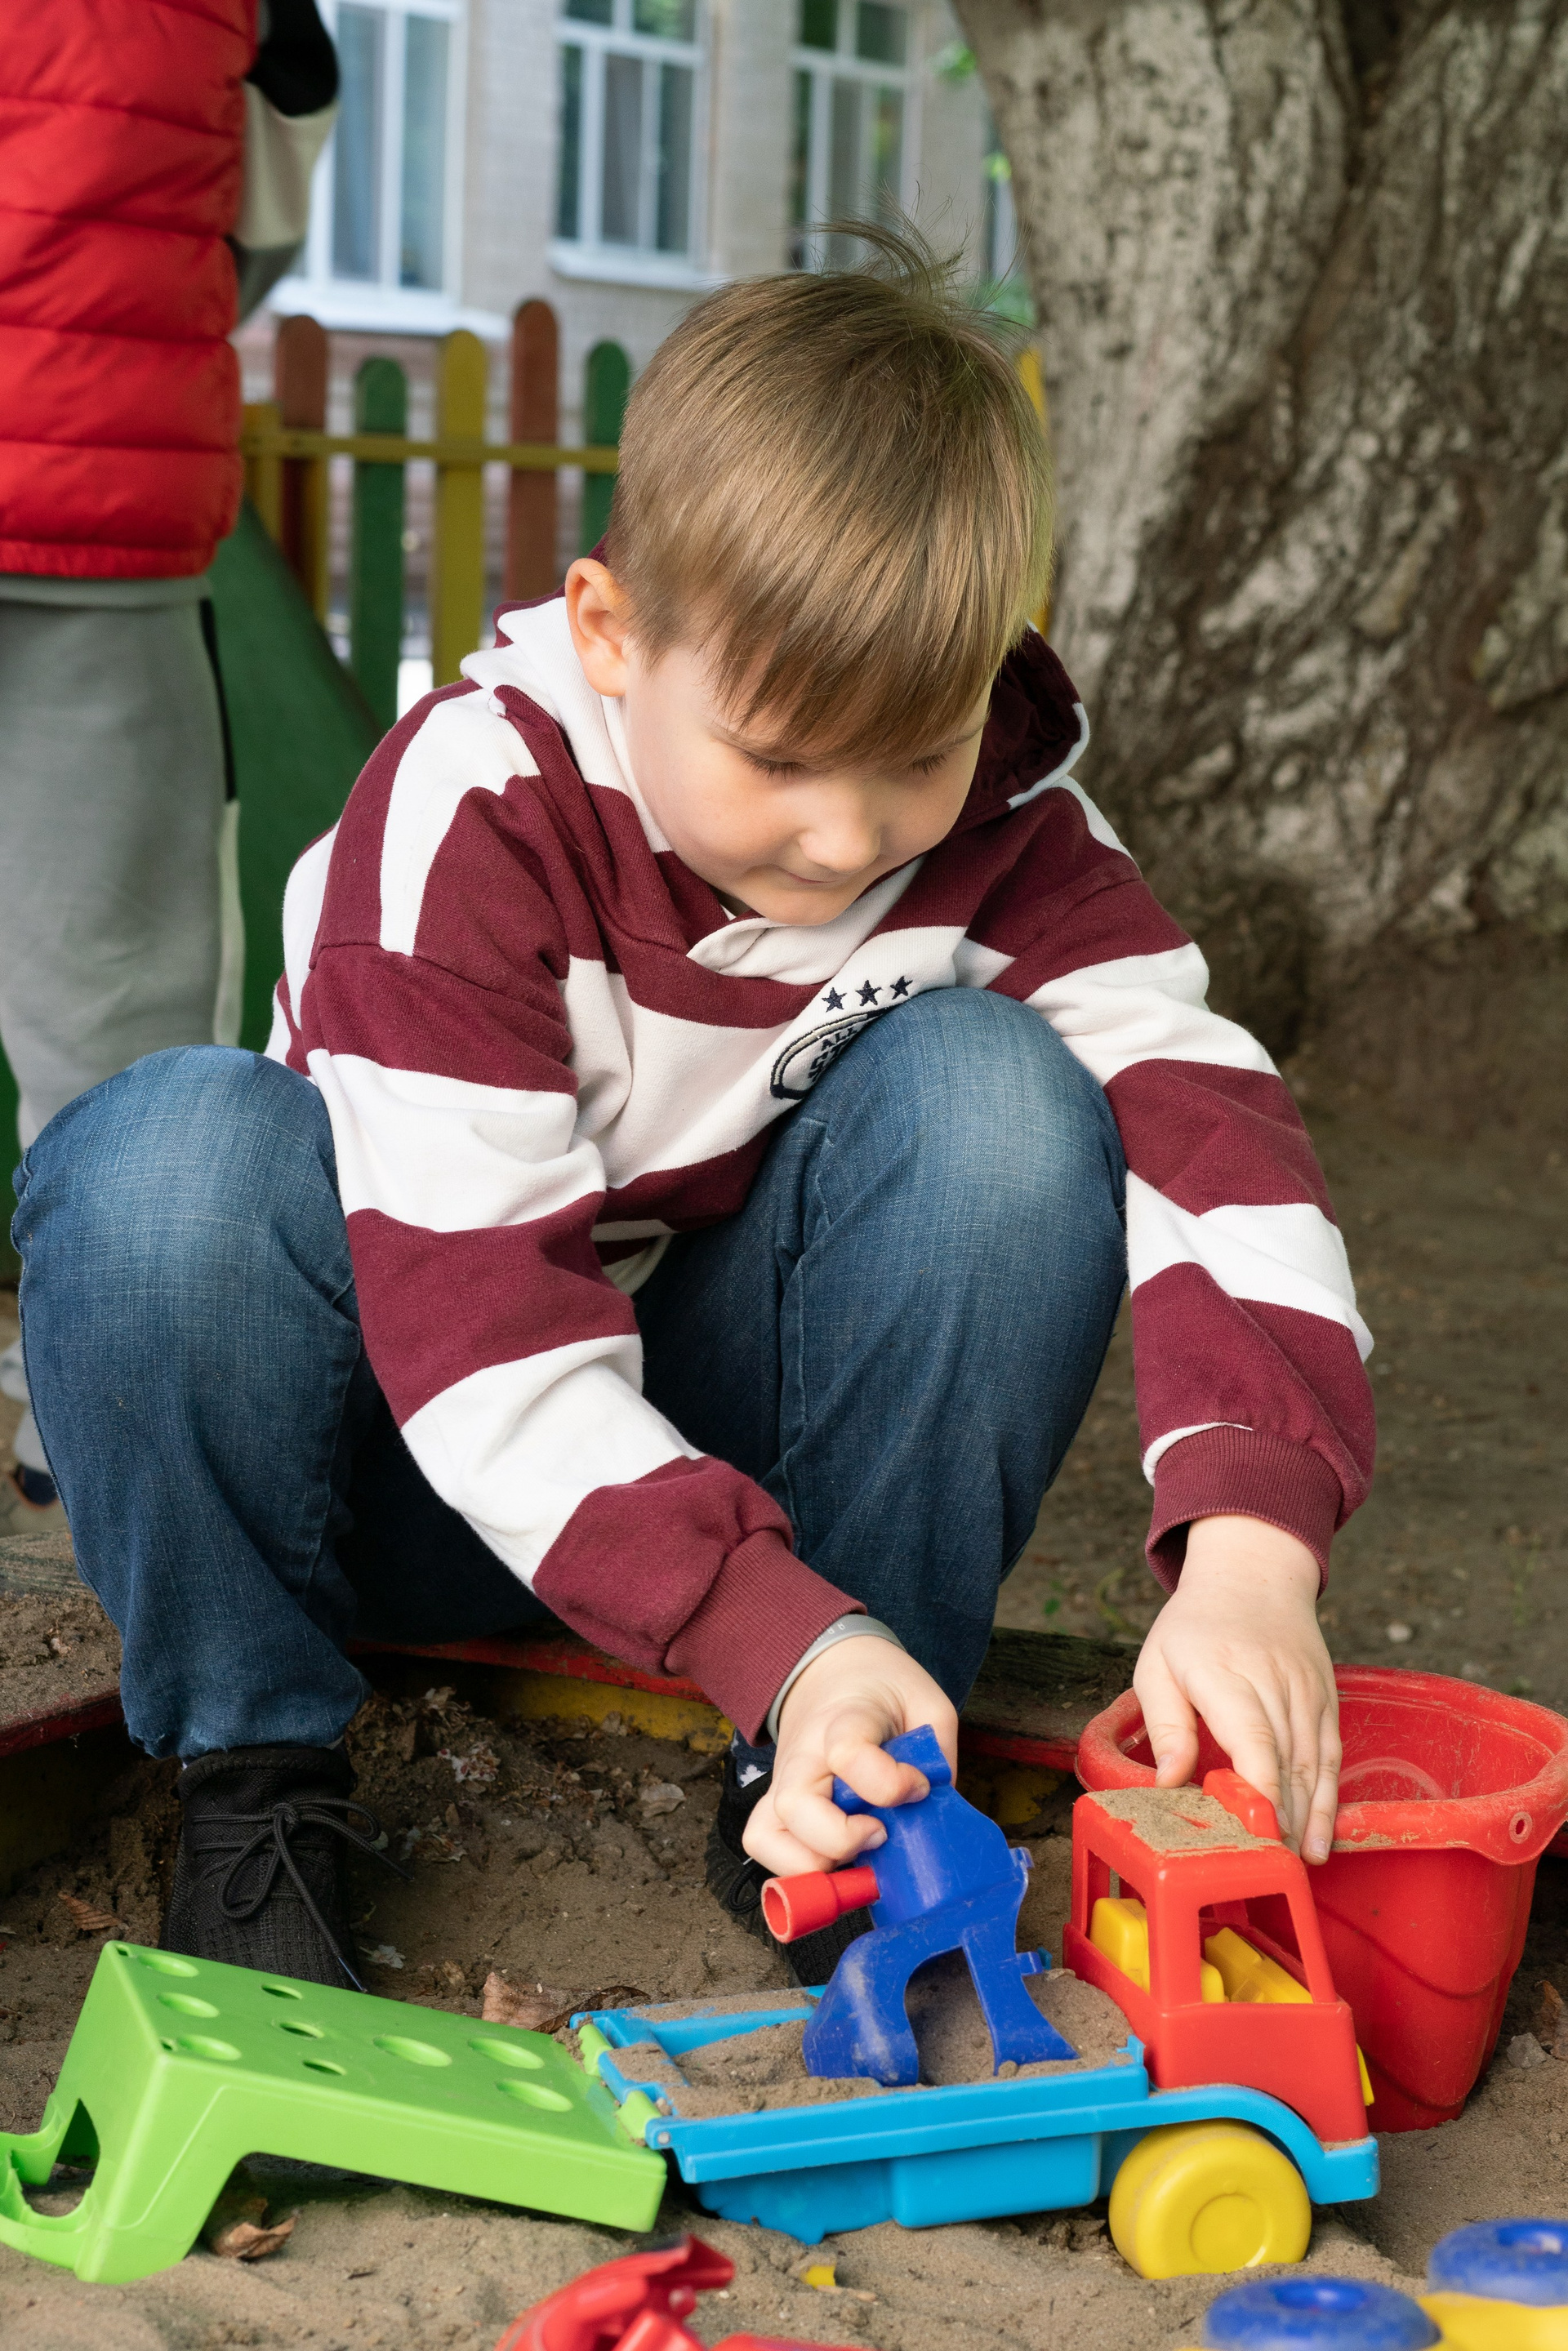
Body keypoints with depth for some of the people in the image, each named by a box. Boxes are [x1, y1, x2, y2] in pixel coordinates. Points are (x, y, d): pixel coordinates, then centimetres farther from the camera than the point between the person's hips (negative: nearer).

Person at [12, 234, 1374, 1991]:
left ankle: (822, 1788, -14)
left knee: (992, 1097, -25)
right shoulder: (470, 812, -25)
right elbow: (476, 1319, -32)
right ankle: (253, 1771, -12)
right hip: (437, 1463, -3)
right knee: (177, 1161, -34)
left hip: (730, 1426, 3)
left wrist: (1249, 1545, -44)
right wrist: (782, 1635, -44)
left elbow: (1202, 1120, -26)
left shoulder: (1000, 819, -14)